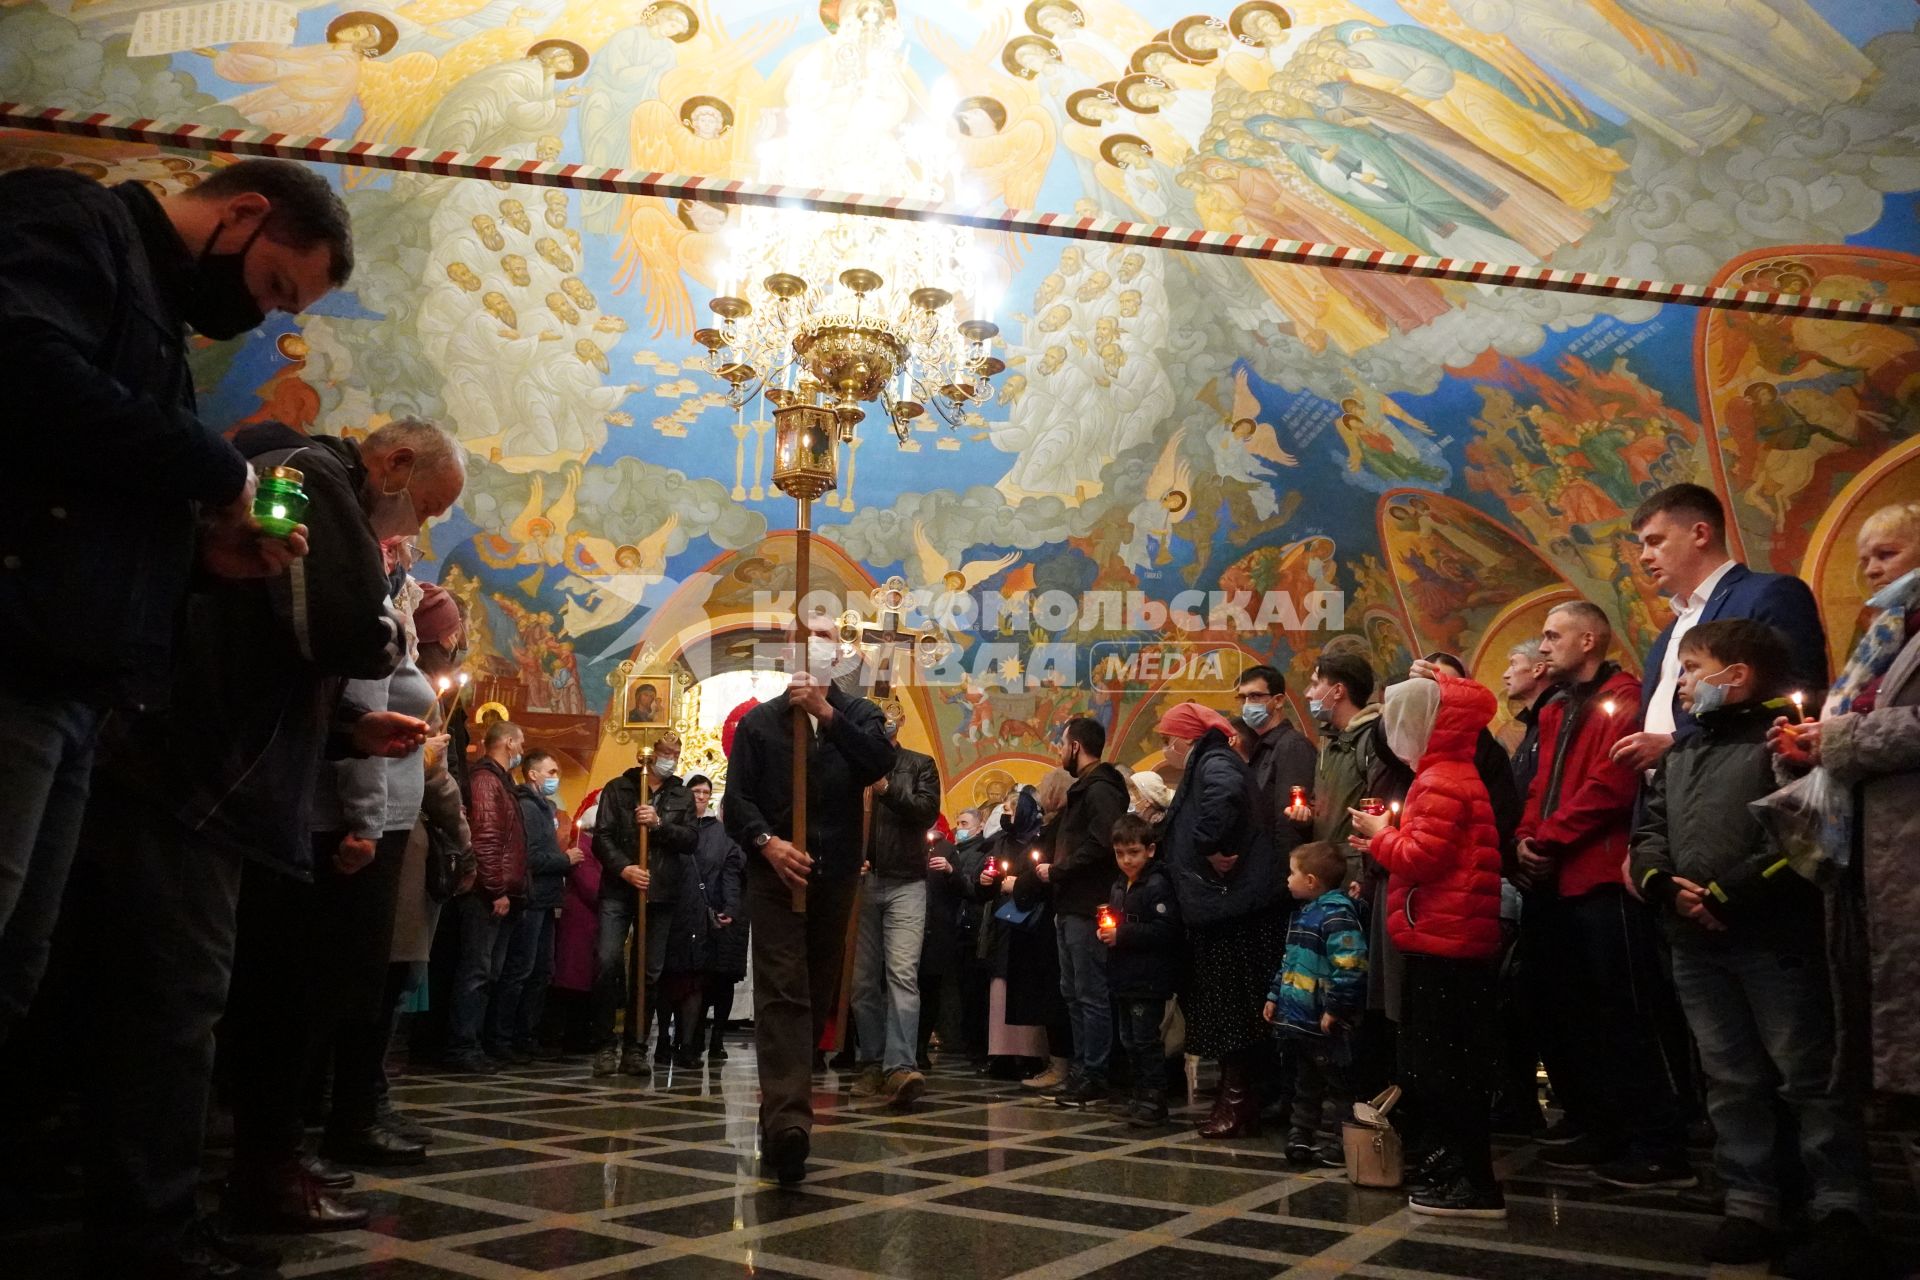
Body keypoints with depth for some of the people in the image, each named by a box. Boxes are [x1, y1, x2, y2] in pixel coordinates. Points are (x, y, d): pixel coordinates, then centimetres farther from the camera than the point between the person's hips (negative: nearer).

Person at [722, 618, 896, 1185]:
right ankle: (788, 1122, -24)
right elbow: (736, 799, 3)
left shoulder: (858, 714, 12)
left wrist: (827, 713, -16)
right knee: (782, 994, -13)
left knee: (818, 995, 9)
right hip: (776, 872, -2)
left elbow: (882, 761, -10)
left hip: (834, 876, 2)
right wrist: (767, 842, -15)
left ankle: (780, 1114, 24)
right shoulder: (758, 722, 10)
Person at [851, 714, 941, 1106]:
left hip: (905, 882, -2)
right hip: (860, 882, 2)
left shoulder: (920, 765, 9)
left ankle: (900, 1066, -21)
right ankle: (872, 1063, 15)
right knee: (863, 979, 5)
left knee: (903, 974, -14)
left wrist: (887, 788, -14)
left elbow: (928, 811, -5)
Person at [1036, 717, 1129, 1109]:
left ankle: (1093, 1078, 1)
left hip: (1088, 906, -11)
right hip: (1071, 906, 11)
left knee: (1091, 995, -5)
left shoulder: (1100, 789, -13)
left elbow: (1099, 846, -25)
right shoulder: (1083, 789, 20)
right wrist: (1054, 868, 6)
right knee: (1073, 993, 14)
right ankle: (1080, 1070, 22)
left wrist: (1057, 871, -16)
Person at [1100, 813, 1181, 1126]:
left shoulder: (1157, 885, -14)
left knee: (1146, 1040, -5)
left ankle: (1154, 1100, 5)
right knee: (1129, 1041, 14)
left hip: (1149, 980, -9)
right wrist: (1105, 930, 4)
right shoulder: (1118, 886, 14)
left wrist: (1122, 934, -22)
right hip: (1124, 979, 9)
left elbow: (1165, 931, -23)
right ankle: (1141, 1097, 25)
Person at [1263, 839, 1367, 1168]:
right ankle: (1302, 1135, 30)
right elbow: (1289, 962, 22)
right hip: (1301, 1017, 10)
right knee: (1305, 1082, 19)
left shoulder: (1337, 914, -20)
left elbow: (1350, 967, -26)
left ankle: (1342, 1143, 12)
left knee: (1336, 1083, 3)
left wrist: (1334, 1009, -24)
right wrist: (1275, 996, 19)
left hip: (1325, 1022, -10)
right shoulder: (1302, 913, 13)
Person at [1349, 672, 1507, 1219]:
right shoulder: (1458, 774, 17)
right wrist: (1386, 836, 5)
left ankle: (1472, 1184, 1)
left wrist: (1380, 834, -7)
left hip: (1443, 941, -11)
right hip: (1445, 938, 11)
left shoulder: (1442, 783, -16)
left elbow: (1423, 858, -23)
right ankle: (1446, 1170, 26)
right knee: (1441, 1062, 17)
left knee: (1444, 1065, -5)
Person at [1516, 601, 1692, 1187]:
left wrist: (1547, 839, -13)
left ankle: (1658, 1145, 1)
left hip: (1605, 880, -10)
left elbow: (1609, 785, -19)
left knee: (1624, 1015, -6)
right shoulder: (1557, 712, 19)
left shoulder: (1622, 699, -9)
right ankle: (1594, 1126, 26)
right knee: (1573, 1012, 15)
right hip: (1560, 880, 10)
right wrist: (1526, 838, -1)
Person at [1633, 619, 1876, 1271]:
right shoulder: (1679, 754, 19)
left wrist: (1726, 896, -18)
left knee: (1811, 1080, 0)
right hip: (1696, 946, 7)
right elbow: (1650, 831, 14)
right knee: (1731, 1082, 11)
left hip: (1776, 940, -7)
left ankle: (1841, 1215, 9)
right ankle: (1749, 1207, 19)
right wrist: (1666, 887, -6)